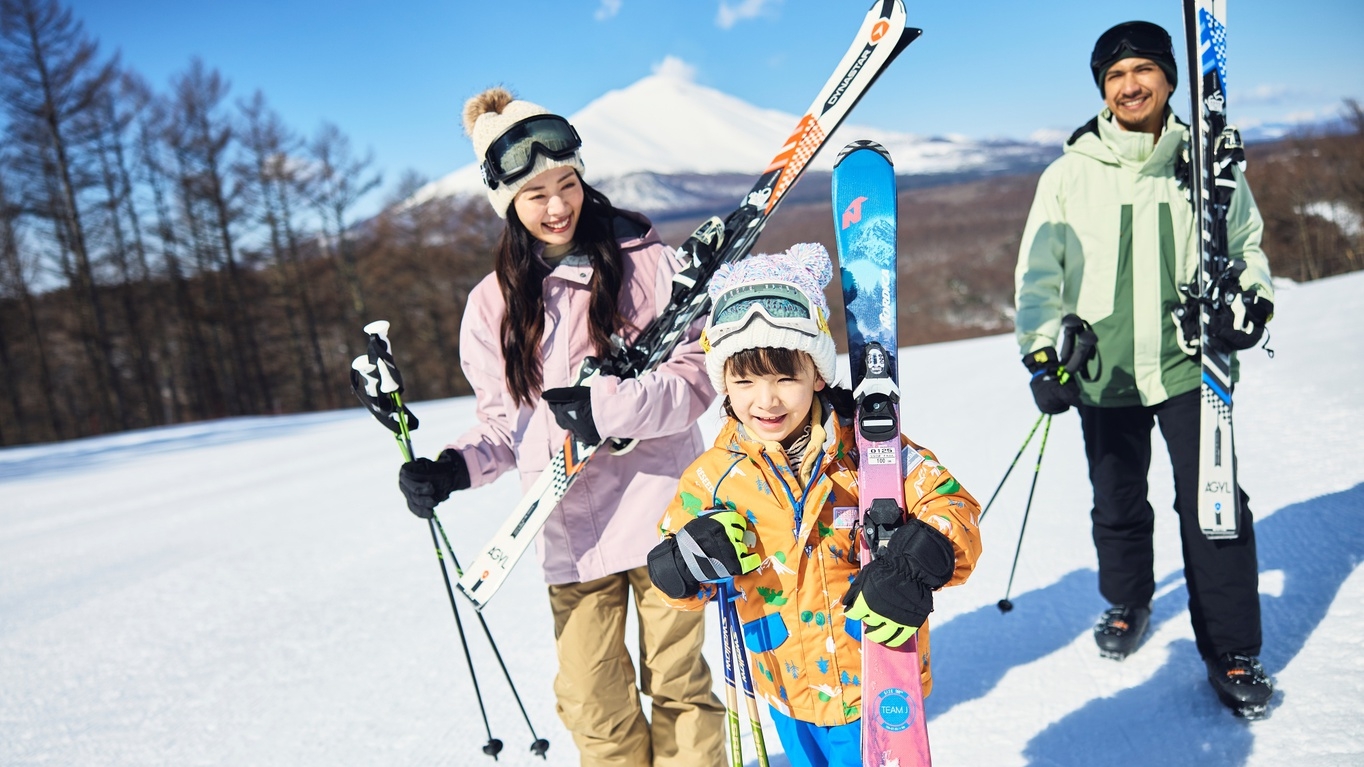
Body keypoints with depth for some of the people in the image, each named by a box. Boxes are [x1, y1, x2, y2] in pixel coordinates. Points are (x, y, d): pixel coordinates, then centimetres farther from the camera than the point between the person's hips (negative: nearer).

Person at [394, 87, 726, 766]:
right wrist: (453, 468, -10)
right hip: (570, 529, 3)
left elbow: (695, 379, -9)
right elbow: (504, 423, 9)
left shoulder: (647, 263, -5)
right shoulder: (493, 305, 4)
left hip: (662, 513, -2)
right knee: (592, 705, 10)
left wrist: (607, 408, -22)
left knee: (678, 683, 10)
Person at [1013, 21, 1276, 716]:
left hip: (1189, 363, 0)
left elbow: (1246, 241, 17)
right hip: (1104, 371, 1)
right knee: (1117, 504, 13)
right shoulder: (1070, 175, 2)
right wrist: (1042, 353, -8)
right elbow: (1038, 273, 3)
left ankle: (1232, 652, 11)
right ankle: (1127, 603, 40)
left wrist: (1250, 298, -3)